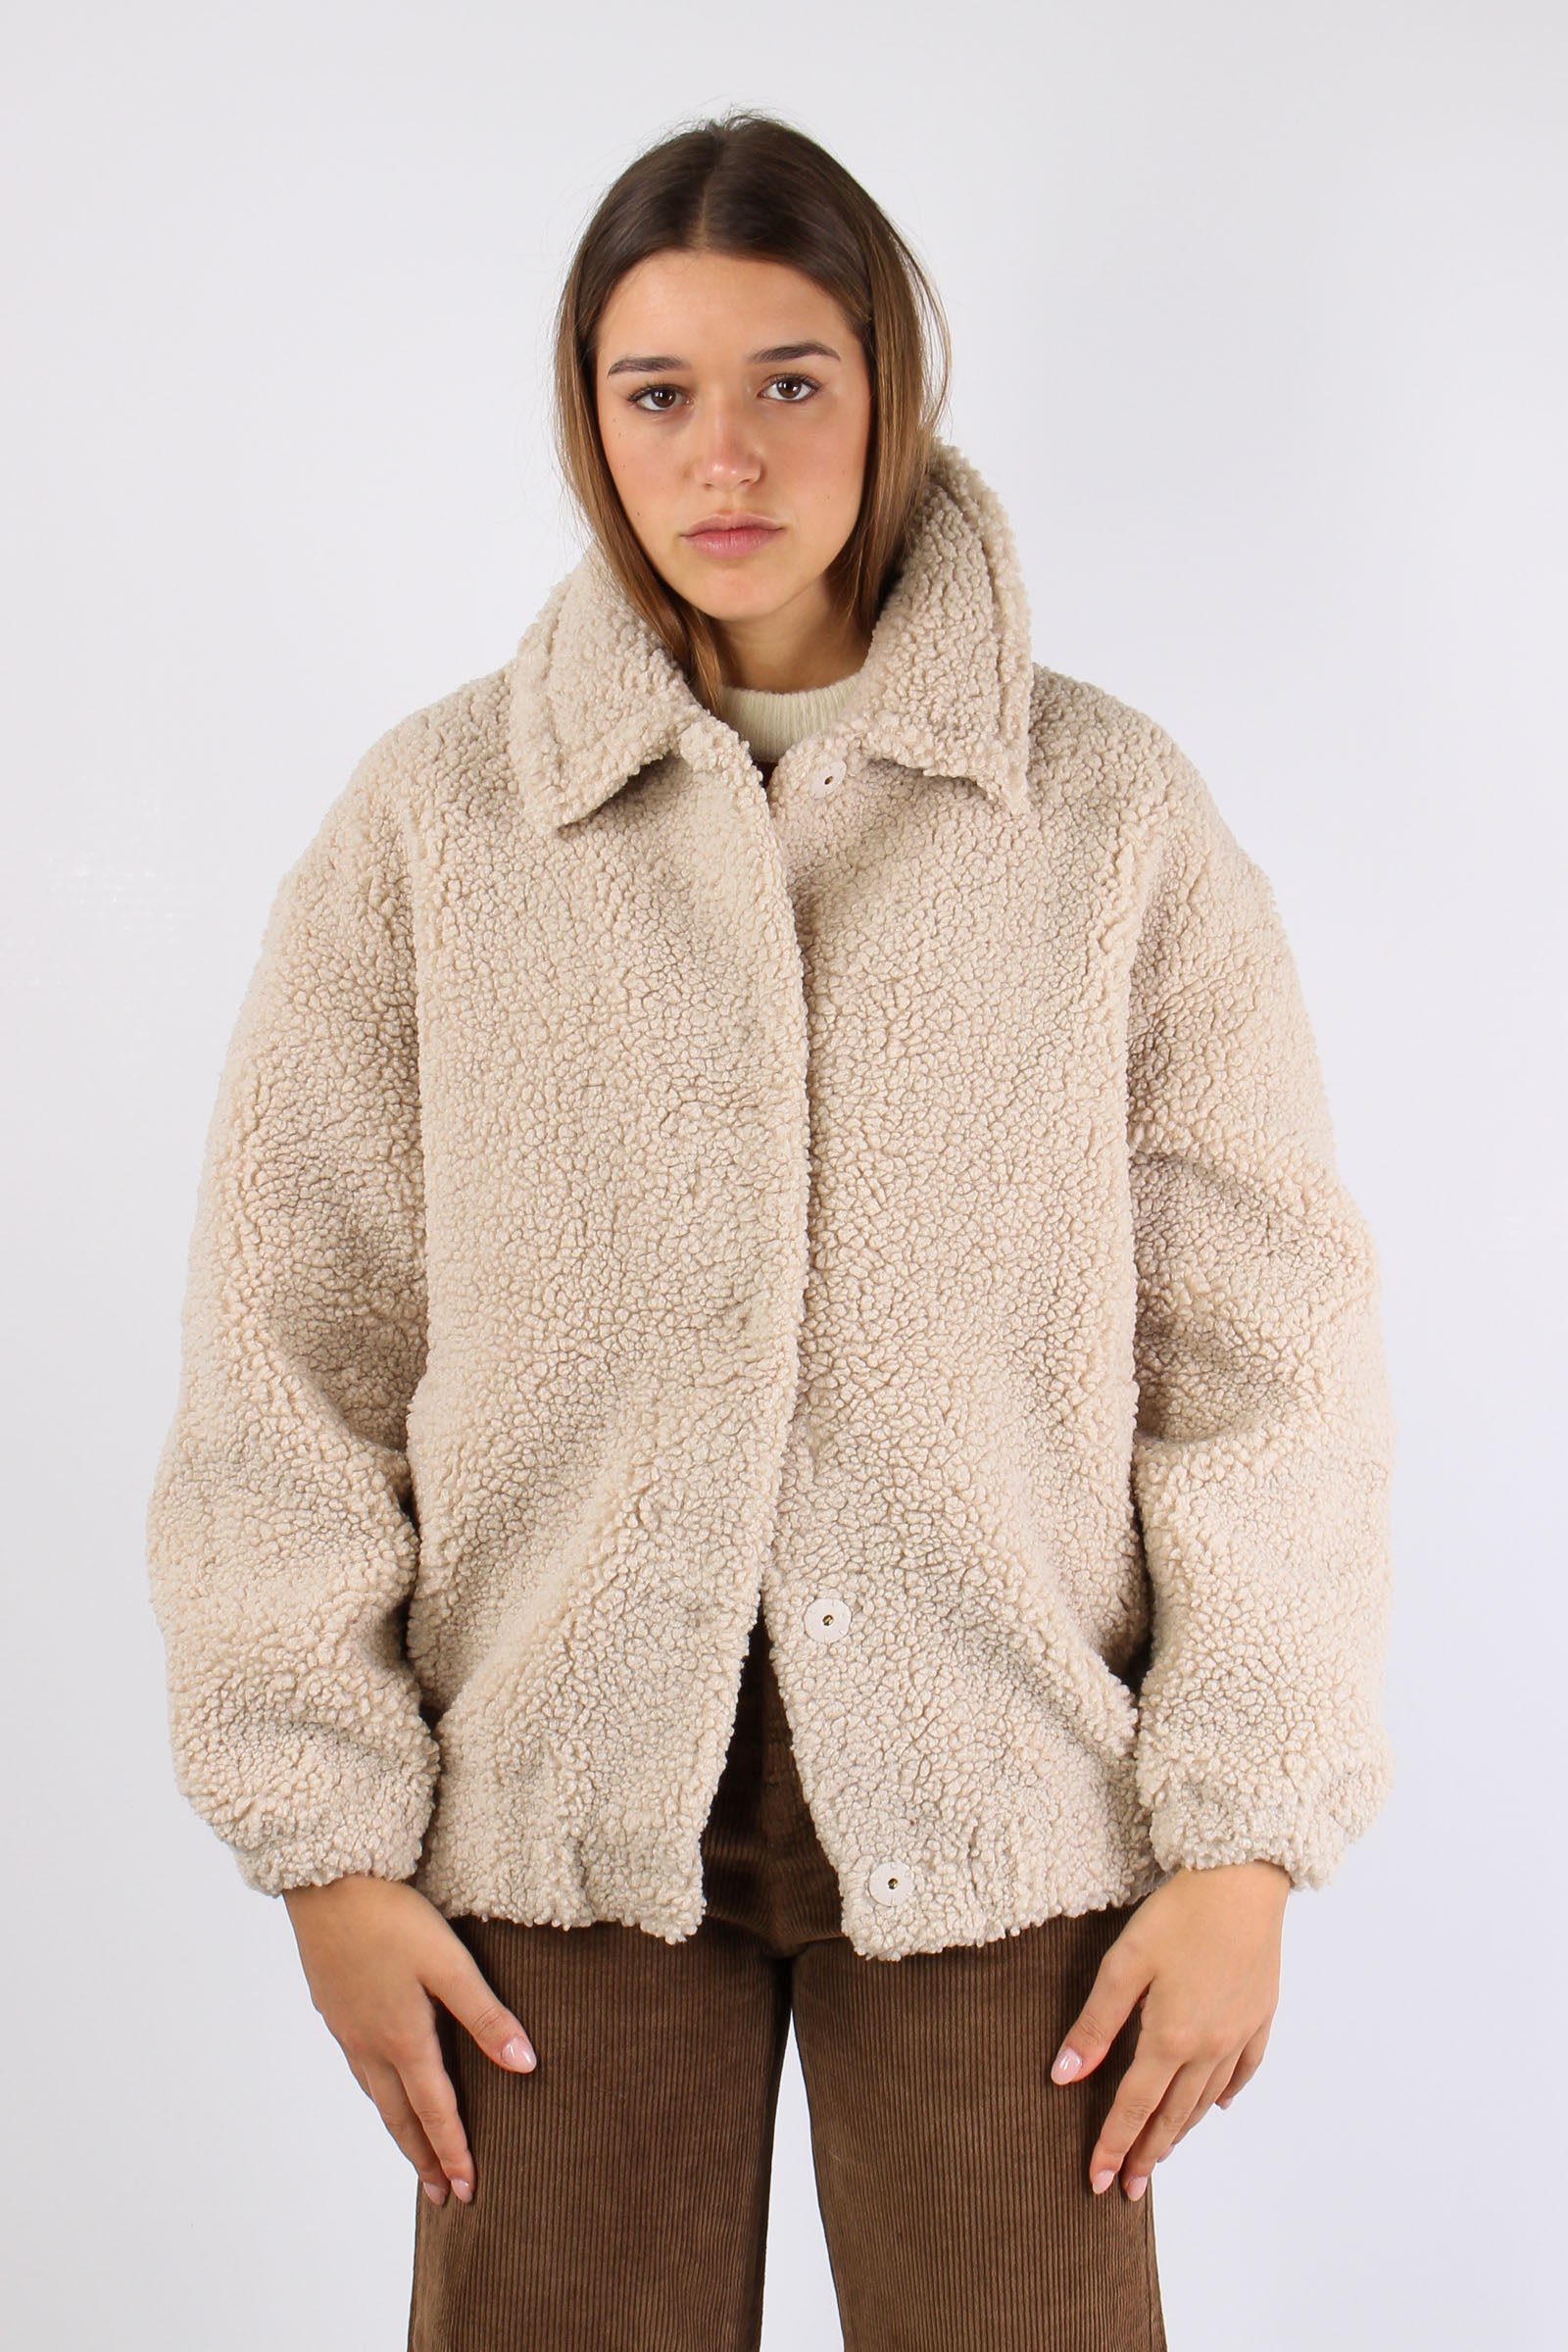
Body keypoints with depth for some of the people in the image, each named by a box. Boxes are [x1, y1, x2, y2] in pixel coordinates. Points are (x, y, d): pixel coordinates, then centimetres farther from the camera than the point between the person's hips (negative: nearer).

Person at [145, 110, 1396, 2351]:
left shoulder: (1116, 814, 0)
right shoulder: (431, 819, 0)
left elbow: (1266, 1355, 1)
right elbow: (289, 1366, 2)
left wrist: (1245, 1841, -3)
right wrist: (330, 1841, -2)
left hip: (998, 1820, 0)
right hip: (559, 1821, 1)